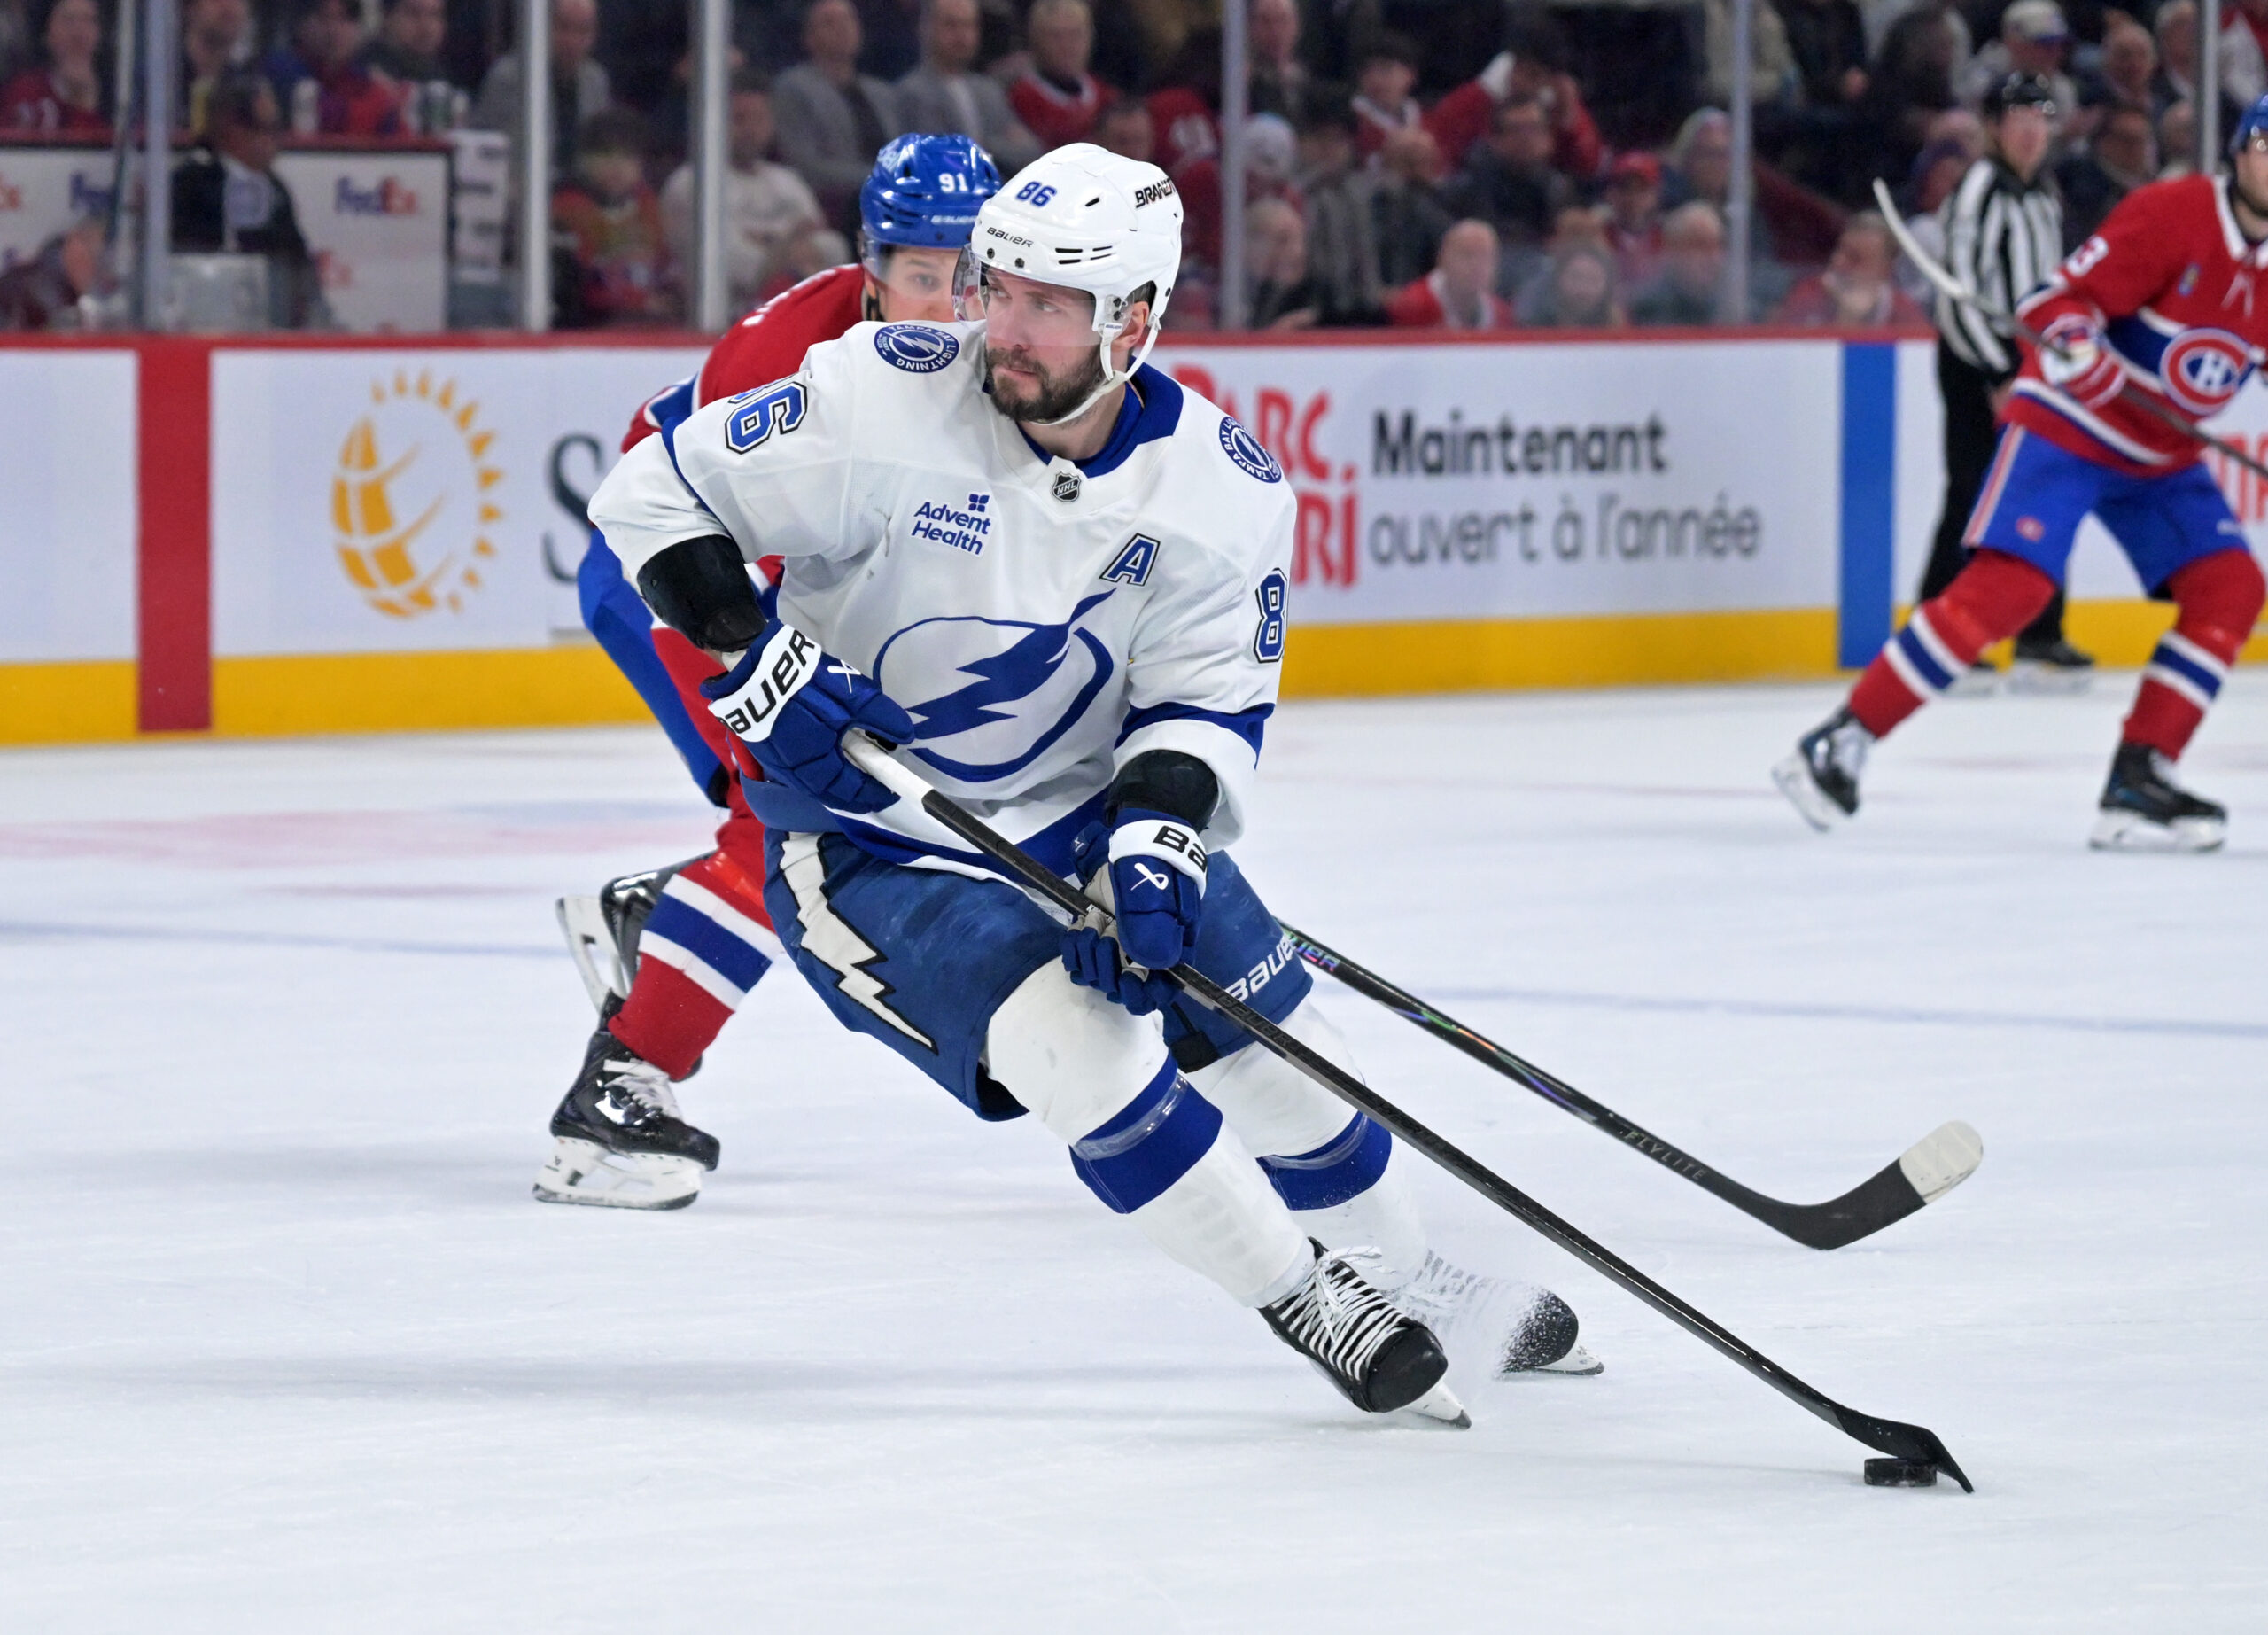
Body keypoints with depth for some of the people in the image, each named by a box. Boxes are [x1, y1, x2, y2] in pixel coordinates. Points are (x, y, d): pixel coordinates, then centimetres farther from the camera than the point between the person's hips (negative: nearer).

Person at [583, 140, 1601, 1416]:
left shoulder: (1223, 489, -12)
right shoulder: (884, 401, -22)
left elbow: (1207, 699, -8)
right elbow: (656, 493, -15)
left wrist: (1159, 833, -28)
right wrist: (755, 659, -28)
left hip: (1086, 813, 4)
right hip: (870, 838, -4)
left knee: (1282, 1054, 8)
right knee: (1072, 1048, -24)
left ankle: (1409, 1284, 35)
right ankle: (1307, 1305, -7)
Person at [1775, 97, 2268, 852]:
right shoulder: (2171, 215, -19)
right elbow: (2056, 301, -20)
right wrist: (2077, 347, -40)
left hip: (2162, 455, 7)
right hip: (2067, 428, -7)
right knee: (2006, 586, -20)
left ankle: (2138, 781, -4)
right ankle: (1842, 741, -15)